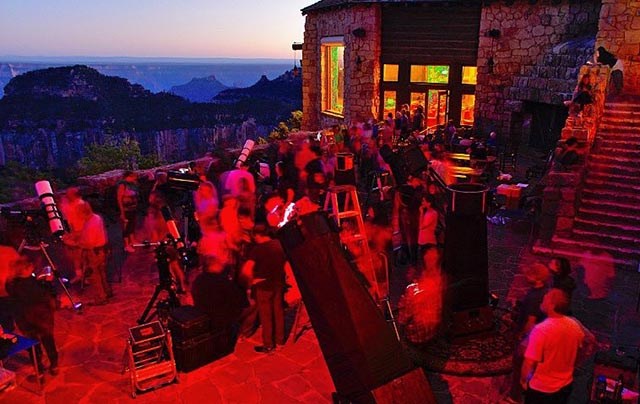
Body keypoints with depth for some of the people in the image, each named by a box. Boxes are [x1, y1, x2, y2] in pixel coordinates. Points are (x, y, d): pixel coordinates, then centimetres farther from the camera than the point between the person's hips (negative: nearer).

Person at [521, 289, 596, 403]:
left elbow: (530, 362, -25)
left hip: (540, 388, -6)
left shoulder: (541, 330, -29)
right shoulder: (574, 325, -9)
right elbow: (581, 351, 7)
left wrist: (523, 379, -7)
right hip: (565, 385, 6)